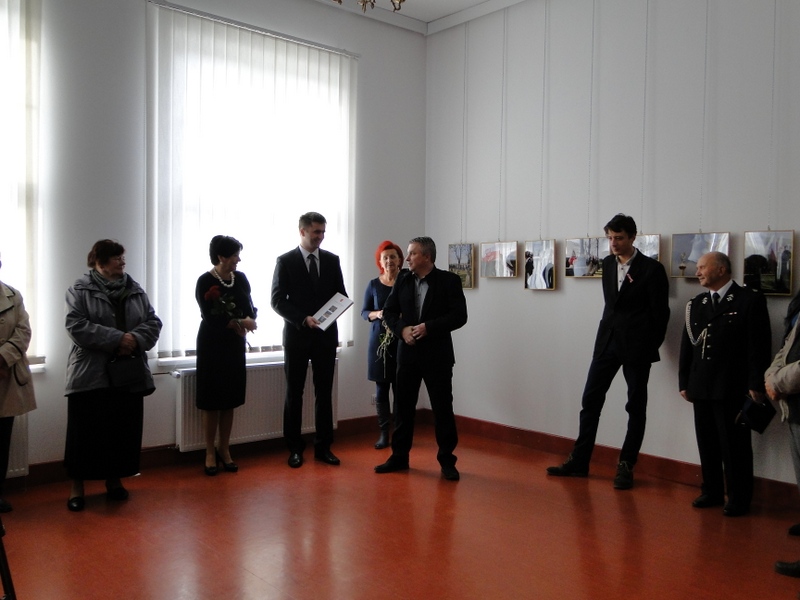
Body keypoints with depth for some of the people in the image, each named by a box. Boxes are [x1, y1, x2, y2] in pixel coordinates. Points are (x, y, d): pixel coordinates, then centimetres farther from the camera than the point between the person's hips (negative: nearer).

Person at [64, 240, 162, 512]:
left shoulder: (135, 290, 10)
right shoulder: (80, 290, -3)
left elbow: (153, 322, 5)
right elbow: (76, 326, -15)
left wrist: (135, 339, -15)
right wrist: (116, 339, -21)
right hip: (90, 375, -4)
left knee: (124, 429, 9)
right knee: (87, 430, 2)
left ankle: (114, 479, 26)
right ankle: (77, 485, 16)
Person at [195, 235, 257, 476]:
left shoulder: (240, 278, 3)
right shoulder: (205, 281, -11)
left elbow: (250, 309, 3)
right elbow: (210, 318, -16)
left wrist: (246, 322, -19)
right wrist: (240, 322, -17)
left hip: (235, 344, 4)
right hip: (212, 345, -4)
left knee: (229, 400, 9)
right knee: (212, 401, 3)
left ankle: (225, 450, 20)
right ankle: (210, 452, 15)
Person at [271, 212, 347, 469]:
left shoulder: (332, 260, 7)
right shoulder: (285, 261, -3)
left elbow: (341, 294, 10)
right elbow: (277, 300, -7)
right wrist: (303, 319, -19)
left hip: (326, 334, 3)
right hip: (297, 335, -3)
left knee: (324, 393, 7)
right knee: (294, 394, 6)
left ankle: (323, 447, 16)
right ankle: (295, 448, 16)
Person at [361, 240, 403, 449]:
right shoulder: (373, 285, 4)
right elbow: (364, 312, 8)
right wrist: (376, 314, -11)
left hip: (402, 341, -2)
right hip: (379, 341, 2)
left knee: (400, 389, 0)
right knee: (381, 389, 5)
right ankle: (384, 434, 14)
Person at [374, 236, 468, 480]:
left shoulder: (449, 280, -6)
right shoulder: (403, 279, 6)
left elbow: (459, 316, -11)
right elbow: (389, 311, 7)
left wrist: (429, 327, -20)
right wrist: (402, 329, -12)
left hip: (437, 354, -4)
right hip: (408, 353, 4)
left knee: (443, 409, 3)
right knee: (403, 406, 10)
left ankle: (447, 461, 16)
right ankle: (399, 456, 23)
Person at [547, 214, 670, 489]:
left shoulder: (652, 268, -8)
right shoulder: (608, 263, 8)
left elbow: (661, 312, -5)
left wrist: (651, 347, -3)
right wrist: (611, 330, 12)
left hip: (636, 345, -5)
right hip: (607, 341, 5)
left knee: (636, 407, 6)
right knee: (590, 401, 5)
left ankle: (626, 466, 15)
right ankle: (579, 461, 14)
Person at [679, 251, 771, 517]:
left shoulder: (751, 300, -3)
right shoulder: (696, 304, 13)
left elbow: (760, 346, -8)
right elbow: (687, 345, 12)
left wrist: (756, 385, -13)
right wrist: (684, 382, 9)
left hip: (733, 389, -5)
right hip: (701, 388, 5)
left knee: (735, 445, 2)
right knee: (707, 443, 12)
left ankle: (739, 498, 14)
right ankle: (712, 492, 24)